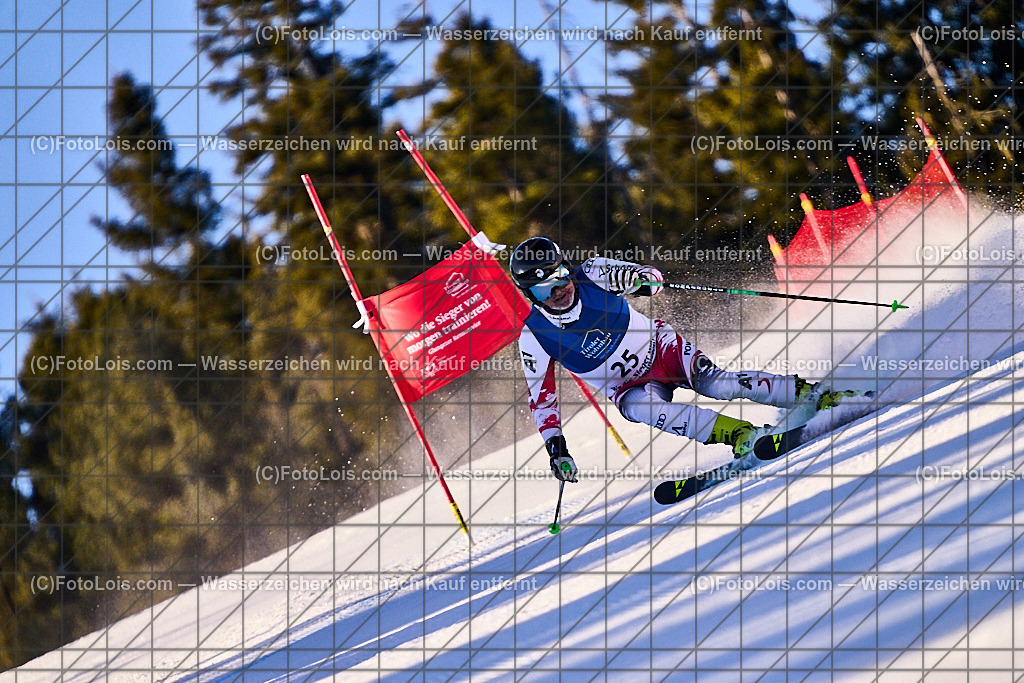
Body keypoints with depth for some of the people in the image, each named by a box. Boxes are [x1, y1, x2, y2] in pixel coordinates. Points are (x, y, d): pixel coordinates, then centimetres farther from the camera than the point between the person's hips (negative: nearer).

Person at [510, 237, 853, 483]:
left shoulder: (592, 274, -13)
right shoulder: (534, 338, -12)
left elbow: (652, 276, -6)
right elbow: (541, 397, -3)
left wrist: (642, 279, -31)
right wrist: (555, 447, -12)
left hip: (658, 347, 0)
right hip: (629, 387, 0)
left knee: (713, 383, -25)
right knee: (639, 407, -33)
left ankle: (811, 393, -17)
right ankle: (743, 436, -41)